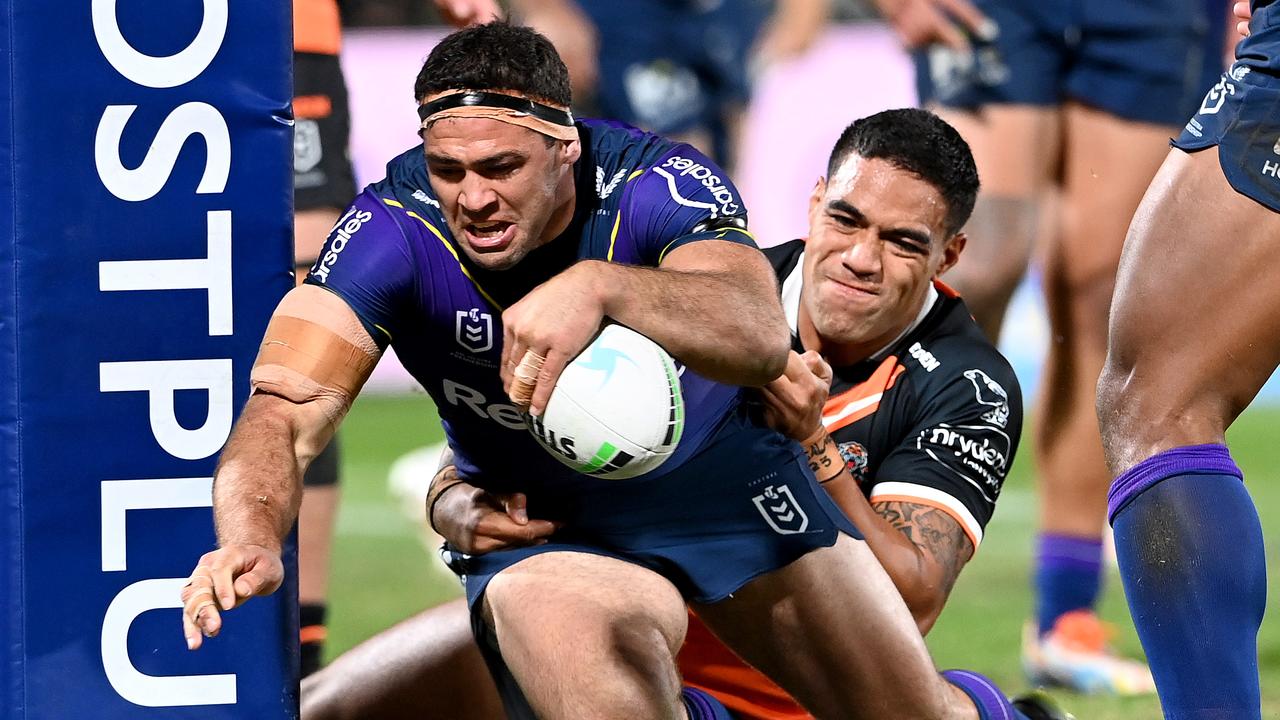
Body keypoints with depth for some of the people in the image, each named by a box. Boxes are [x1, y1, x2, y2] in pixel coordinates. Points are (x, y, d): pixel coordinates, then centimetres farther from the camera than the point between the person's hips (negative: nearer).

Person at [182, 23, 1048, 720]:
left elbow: (761, 336, -46)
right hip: (546, 526, 0)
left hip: (725, 473, 0)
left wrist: (601, 289, -64)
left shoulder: (659, 184, -27)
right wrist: (252, 536, -56)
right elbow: (287, 414, -34)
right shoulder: (394, 231, -24)